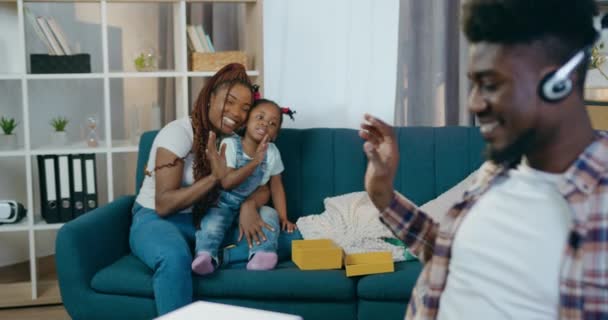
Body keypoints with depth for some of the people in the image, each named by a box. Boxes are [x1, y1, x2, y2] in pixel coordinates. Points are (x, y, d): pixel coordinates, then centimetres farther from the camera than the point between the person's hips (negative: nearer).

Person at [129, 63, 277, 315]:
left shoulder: (233, 141, 3)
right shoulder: (179, 133, -17)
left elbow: (263, 187, 0)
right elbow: (163, 205, -22)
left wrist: (249, 205, -23)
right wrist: (215, 177, -29)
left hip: (201, 221, 6)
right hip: (156, 219, -6)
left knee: (266, 215, -14)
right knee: (175, 258, -40)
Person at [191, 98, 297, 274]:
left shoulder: (272, 152, -1)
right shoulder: (230, 145, -13)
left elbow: (276, 186, 8)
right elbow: (226, 183, -22)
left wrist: (284, 218, 1)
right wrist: (255, 162, -30)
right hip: (224, 204, -3)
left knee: (270, 216, -25)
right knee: (212, 220, -32)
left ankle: (262, 255, -39)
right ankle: (205, 255, -39)